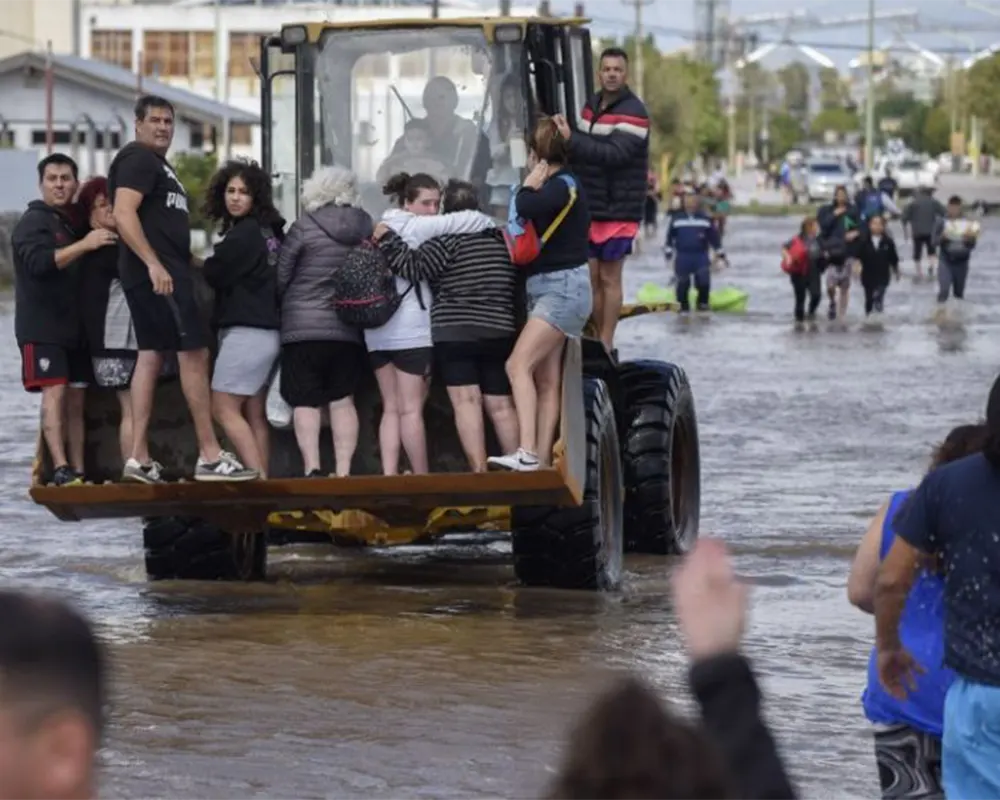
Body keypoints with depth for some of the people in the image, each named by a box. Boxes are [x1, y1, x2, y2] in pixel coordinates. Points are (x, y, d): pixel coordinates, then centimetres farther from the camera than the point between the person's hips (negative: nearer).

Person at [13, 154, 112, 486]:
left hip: (74, 328, 7)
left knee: (76, 399, 4)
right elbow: (38, 261, -22)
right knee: (54, 392, -16)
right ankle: (61, 469, -24)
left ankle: (78, 471, 4)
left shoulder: (75, 224, 18)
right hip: (42, 327, -7)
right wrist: (83, 245, -27)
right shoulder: (33, 222, -4)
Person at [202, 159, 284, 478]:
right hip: (269, 330, 9)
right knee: (254, 415, 7)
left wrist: (205, 262, 13)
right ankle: (262, 478, 3)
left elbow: (214, 275, -7)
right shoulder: (269, 231, 13)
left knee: (224, 408, -9)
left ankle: (257, 476, -18)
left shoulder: (244, 234, -13)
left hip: (246, 330, -9)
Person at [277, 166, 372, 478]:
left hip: (304, 327, -4)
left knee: (305, 402, -1)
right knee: (343, 400, 9)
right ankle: (343, 471, 2)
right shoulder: (366, 228, 3)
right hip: (349, 331, 4)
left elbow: (280, 280, -2)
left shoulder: (304, 228, -8)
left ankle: (312, 468, -13)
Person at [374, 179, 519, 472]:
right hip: (500, 333, 6)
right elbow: (516, 286, 22)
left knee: (466, 401, -9)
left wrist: (387, 239, -6)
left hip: (454, 331, -6)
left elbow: (415, 267, -13)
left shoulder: (448, 237, -7)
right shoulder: (502, 238, 13)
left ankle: (479, 469, -19)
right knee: (501, 405, 10)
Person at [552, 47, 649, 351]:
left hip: (618, 209, -6)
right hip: (589, 208, 6)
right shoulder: (592, 106, 13)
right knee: (591, 277, 6)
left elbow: (614, 154, -25)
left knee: (609, 278, -2)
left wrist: (571, 140, -29)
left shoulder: (633, 113, -11)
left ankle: (606, 346, 2)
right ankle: (597, 338, 14)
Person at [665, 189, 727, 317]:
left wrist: (720, 253, 8)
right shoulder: (676, 218, 4)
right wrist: (668, 250, 4)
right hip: (682, 257, 0)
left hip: (701, 256, 0)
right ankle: (684, 307, 14)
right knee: (683, 282, 0)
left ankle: (703, 304, 9)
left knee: (703, 281, -9)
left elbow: (714, 236, 8)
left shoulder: (705, 218, 5)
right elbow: (670, 236, 9)